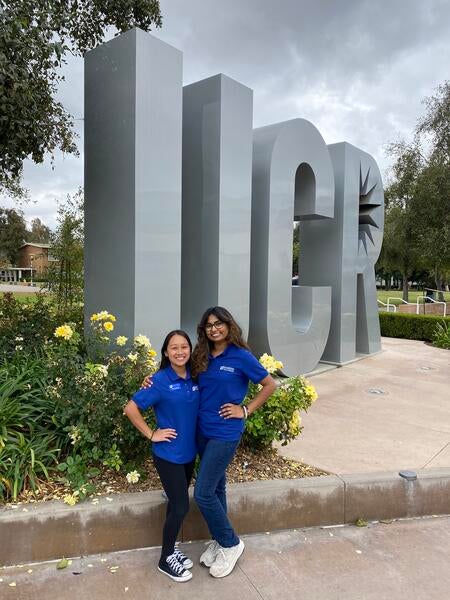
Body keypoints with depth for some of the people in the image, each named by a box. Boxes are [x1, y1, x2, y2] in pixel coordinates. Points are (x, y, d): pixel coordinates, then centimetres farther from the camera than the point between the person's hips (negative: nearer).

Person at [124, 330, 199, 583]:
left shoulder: (195, 378, -2)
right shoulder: (160, 381, -19)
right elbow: (131, 408, -16)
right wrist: (151, 434, -14)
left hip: (189, 451, 6)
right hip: (168, 454, -5)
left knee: (177, 503, 18)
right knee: (181, 506, 1)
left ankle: (171, 548, 39)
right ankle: (166, 559, 24)